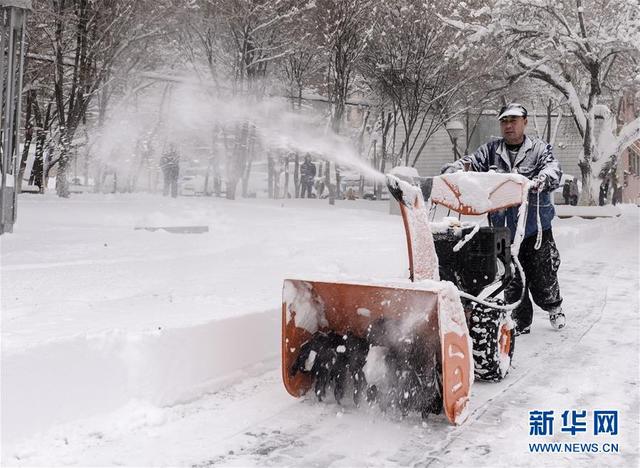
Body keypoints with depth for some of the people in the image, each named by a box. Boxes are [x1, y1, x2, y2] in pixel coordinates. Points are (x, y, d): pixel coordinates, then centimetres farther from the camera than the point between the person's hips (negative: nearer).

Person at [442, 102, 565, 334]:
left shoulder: (539, 148, 4)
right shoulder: (491, 150, 11)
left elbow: (553, 169, -13)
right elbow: (469, 163, 2)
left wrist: (542, 180, -37)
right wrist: (451, 171, -21)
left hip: (535, 225, -2)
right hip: (503, 227, 2)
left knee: (543, 274, 6)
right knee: (510, 278, 3)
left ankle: (554, 307, 36)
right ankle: (520, 322, 19)